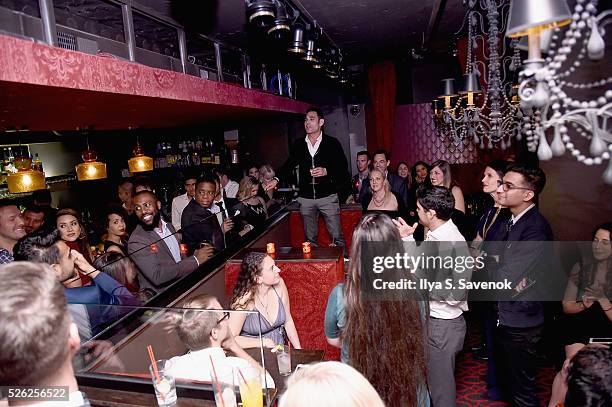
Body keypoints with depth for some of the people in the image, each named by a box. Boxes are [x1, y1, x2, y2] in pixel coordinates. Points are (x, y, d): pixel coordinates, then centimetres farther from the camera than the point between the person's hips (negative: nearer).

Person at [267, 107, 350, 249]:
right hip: (306, 198, 4)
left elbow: (343, 167, -1)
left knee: (337, 237, -3)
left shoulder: (332, 143, 1)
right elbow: (289, 165, 13)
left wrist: (326, 171, -17)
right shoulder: (299, 145, 11)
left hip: (328, 196, -3)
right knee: (310, 239, 12)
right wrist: (277, 179, -3)